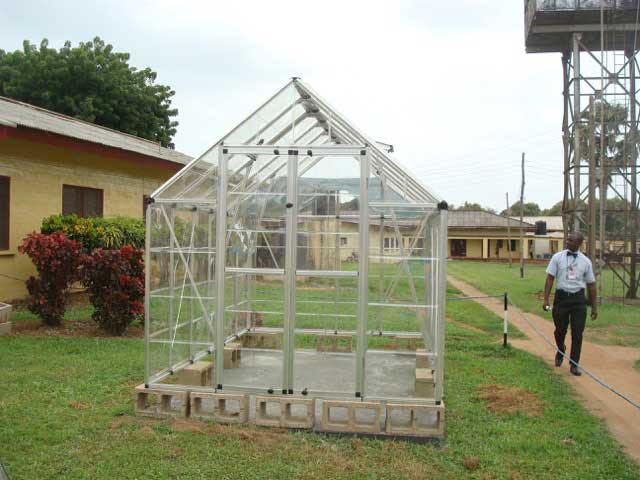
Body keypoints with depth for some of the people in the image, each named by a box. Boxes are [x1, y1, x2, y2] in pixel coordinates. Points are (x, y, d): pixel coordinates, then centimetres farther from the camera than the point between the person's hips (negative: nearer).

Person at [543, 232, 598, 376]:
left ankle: (574, 364, 15)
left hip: (578, 299, 0)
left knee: (577, 333, 1)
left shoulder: (585, 261, 3)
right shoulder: (557, 257, -1)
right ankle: (560, 352, 43)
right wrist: (546, 299, -11)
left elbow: (591, 284, 8)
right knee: (560, 330, 12)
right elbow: (550, 278, -3)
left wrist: (594, 306, 8)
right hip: (561, 297, 0)